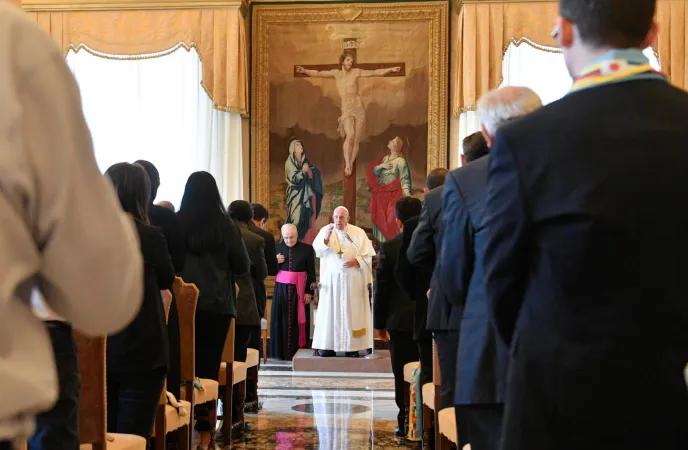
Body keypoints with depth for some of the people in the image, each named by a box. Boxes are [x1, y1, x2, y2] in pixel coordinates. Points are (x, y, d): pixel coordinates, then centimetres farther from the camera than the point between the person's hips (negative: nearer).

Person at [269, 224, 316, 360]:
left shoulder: (307, 249, -3)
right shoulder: (277, 248, 3)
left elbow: (311, 273, 0)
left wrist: (309, 292, -6)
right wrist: (275, 261, -10)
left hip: (299, 290, -2)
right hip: (281, 289, 2)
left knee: (298, 321, 0)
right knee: (280, 321, 2)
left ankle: (297, 351, 5)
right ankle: (281, 352, 7)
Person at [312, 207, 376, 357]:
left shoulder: (358, 232, 1)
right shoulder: (325, 230, 3)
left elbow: (368, 256, 1)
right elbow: (317, 250, -9)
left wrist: (356, 261, -16)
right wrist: (326, 237, -24)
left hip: (352, 279, -1)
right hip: (331, 278, 1)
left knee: (351, 311, 0)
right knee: (330, 311, -1)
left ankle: (352, 347, 3)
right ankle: (328, 346, 2)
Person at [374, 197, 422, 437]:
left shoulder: (388, 248, -7)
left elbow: (381, 289, -4)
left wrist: (379, 322, 6)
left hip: (401, 320, -2)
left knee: (403, 375, 5)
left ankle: (406, 423, 7)